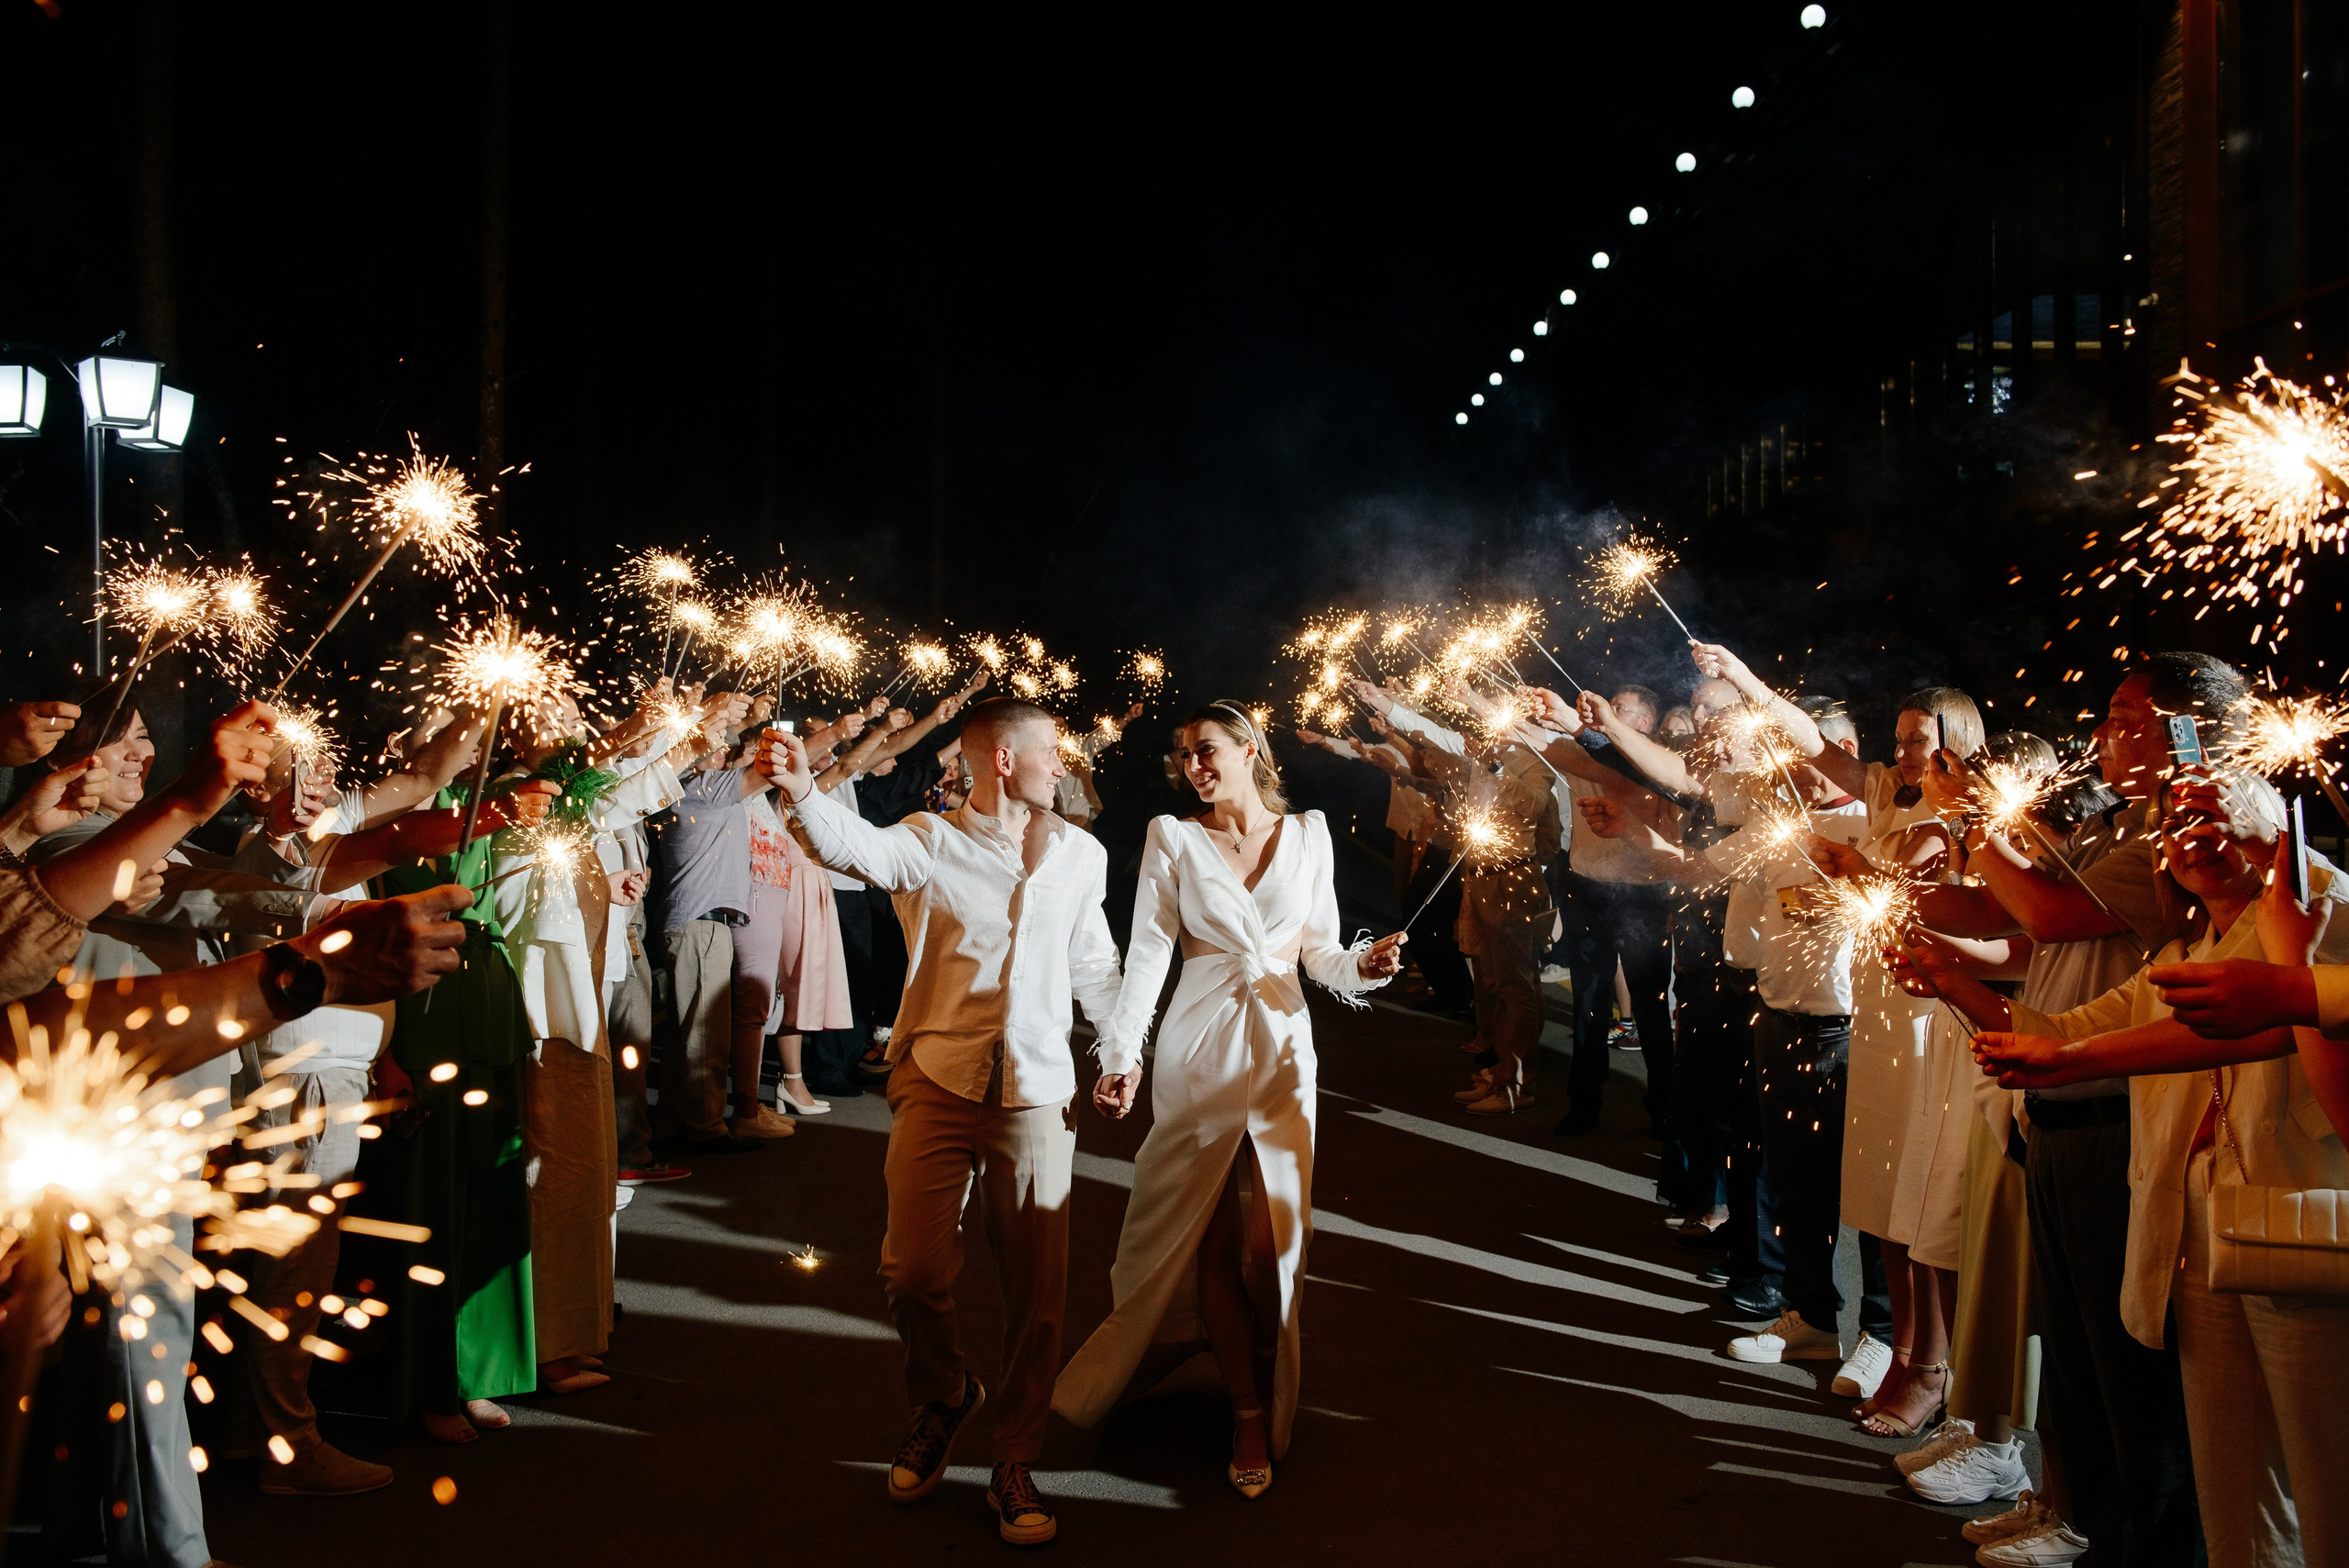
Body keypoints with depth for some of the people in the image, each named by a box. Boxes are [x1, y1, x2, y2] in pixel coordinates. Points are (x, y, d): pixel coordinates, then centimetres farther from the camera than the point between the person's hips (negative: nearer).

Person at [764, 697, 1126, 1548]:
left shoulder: (1081, 854, 12)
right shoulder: (931, 843, -1)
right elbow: (855, 845, -21)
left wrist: (1120, 1046, 17)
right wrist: (802, 790, -40)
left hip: (1036, 1090, 3)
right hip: (939, 1083, -2)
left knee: (1037, 1288, 3)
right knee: (913, 1270, -6)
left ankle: (1015, 1463, 20)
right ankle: (941, 1397, 26)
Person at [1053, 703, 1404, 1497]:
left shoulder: (1308, 835, 7)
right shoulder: (1173, 838, 1)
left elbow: (1320, 950, 10)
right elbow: (1148, 953, -6)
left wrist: (1363, 965, -12)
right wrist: (1122, 1055, -16)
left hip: (1283, 1048, 1)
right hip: (1199, 1051, -1)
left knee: (1275, 1240, 1)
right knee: (1215, 1244, 1)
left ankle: (1273, 1406, 17)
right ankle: (1248, 1412, 14)